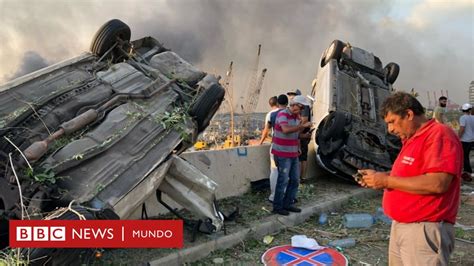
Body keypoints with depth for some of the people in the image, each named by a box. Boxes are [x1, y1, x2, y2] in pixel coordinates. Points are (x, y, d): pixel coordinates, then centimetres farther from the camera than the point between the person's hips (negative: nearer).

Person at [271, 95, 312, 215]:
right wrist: (302, 125, -28)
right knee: (283, 181, -2)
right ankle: (277, 207, 11)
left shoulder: (297, 117, 11)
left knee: (295, 180, 11)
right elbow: (286, 130, -33)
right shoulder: (282, 114, -15)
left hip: (293, 154, 8)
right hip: (283, 154, -8)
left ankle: (288, 204, 24)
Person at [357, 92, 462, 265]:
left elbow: (437, 184, -25)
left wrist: (387, 181, -20)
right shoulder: (412, 139, 15)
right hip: (400, 226, 9)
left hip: (424, 230, -9)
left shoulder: (439, 135, -15)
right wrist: (379, 177, 6)